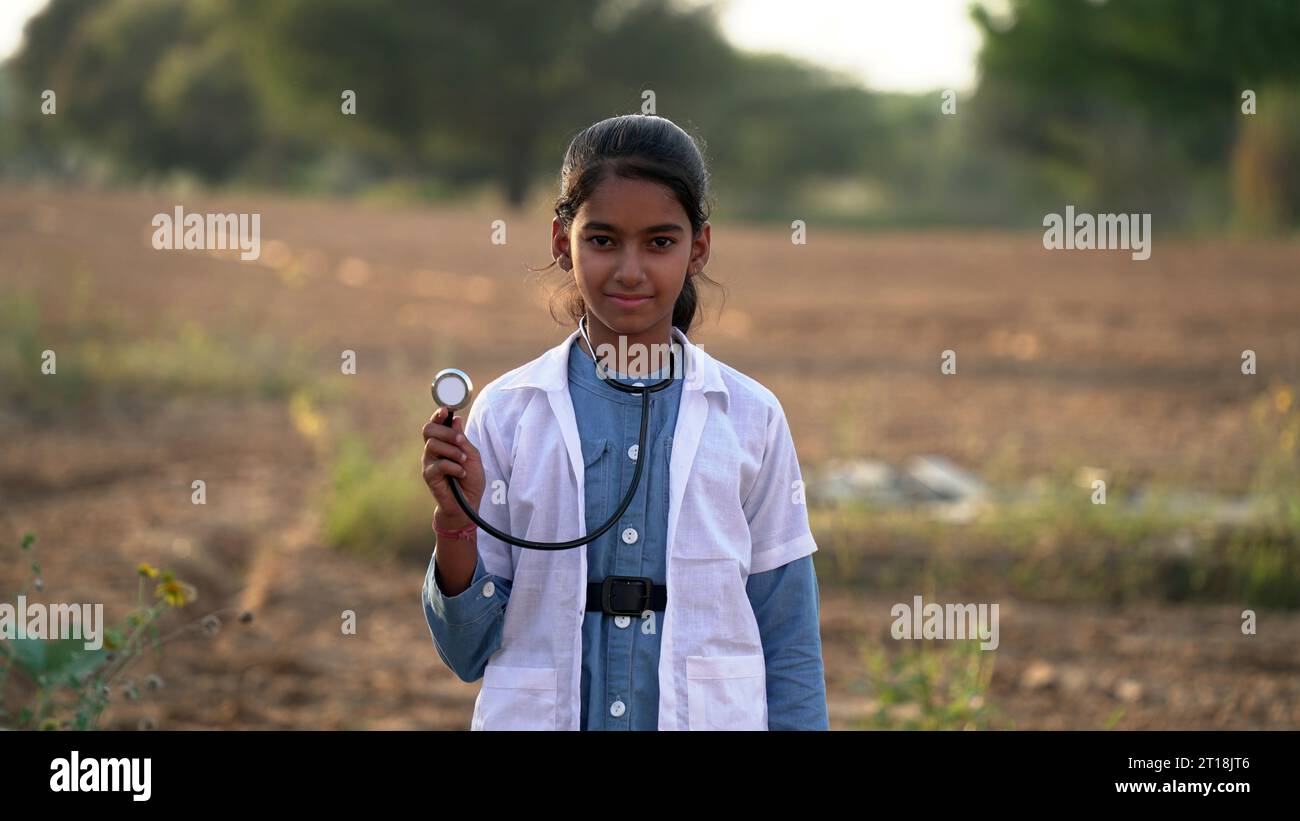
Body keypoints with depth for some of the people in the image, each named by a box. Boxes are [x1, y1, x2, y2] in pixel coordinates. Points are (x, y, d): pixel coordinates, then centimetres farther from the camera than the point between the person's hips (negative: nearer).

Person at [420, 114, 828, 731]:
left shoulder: (751, 419, 0)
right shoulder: (508, 413, -1)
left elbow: (789, 647, 3)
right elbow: (469, 652, 0)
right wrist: (456, 520, -14)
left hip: (708, 716, 0)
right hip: (541, 715, 0)